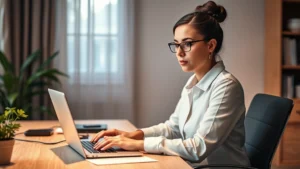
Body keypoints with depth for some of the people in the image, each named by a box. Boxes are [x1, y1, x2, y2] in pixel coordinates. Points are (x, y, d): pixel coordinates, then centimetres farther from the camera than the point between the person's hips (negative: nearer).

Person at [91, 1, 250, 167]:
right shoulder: (193, 82, 6)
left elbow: (199, 148, -23)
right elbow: (173, 126, 12)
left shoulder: (226, 86, -18)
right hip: (193, 164, 6)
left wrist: (139, 144, -23)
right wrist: (135, 135, -4)